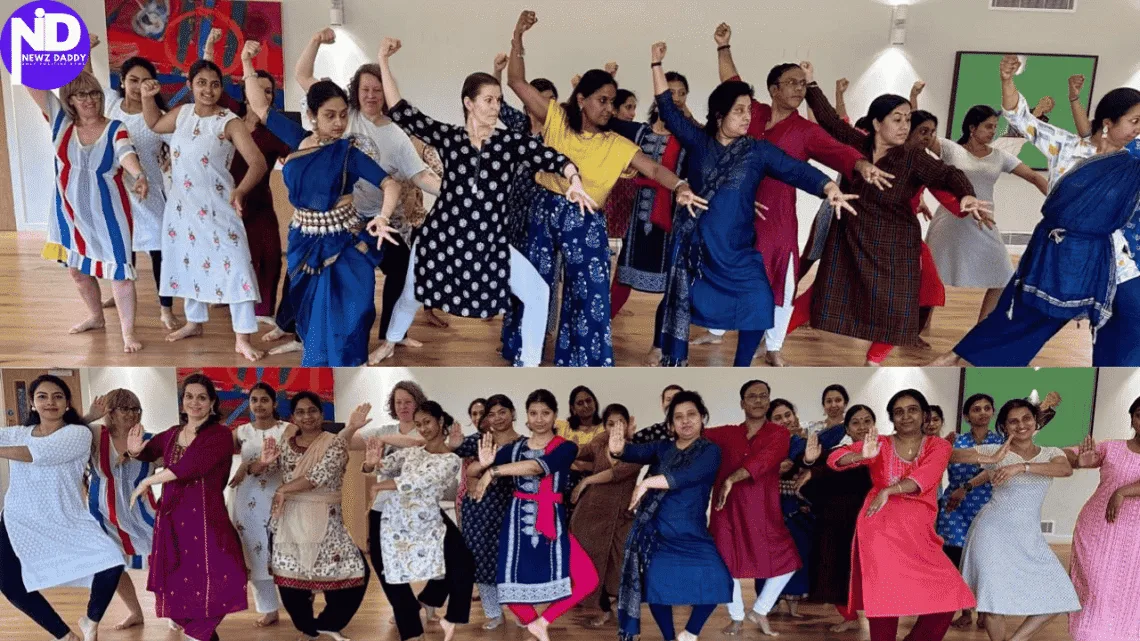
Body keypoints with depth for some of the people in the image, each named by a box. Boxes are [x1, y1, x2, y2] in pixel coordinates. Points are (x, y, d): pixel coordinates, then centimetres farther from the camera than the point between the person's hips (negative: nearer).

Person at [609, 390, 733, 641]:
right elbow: (638, 452, -12)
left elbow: (687, 476, -21)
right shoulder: (662, 448, 8)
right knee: (656, 582, -9)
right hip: (657, 532, 2)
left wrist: (647, 482, -30)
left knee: (715, 579, -18)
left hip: (692, 534, -2)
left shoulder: (710, 451, -2)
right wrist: (619, 450, -35)